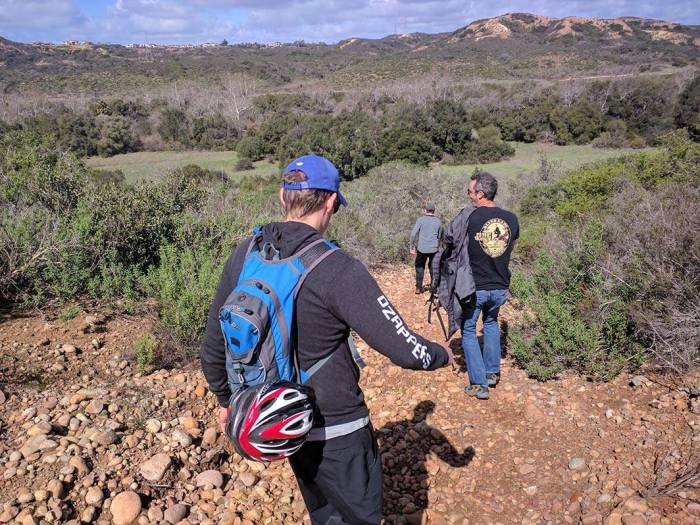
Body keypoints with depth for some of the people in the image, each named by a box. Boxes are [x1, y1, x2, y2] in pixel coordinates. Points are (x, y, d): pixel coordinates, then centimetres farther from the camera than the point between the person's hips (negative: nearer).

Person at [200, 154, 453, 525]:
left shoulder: (244, 256, -6)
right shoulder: (338, 269, -25)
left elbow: (213, 346, 2)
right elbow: (404, 349, -22)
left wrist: (226, 399, 19)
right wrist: (442, 355, 0)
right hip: (336, 428, -6)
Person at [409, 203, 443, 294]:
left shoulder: (420, 219, -4)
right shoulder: (438, 221, 5)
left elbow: (413, 233, -10)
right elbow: (440, 236, 13)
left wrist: (412, 246, -4)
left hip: (422, 248, -2)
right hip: (434, 249, 2)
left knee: (420, 267, 12)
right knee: (433, 268, 14)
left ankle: (419, 287, 10)